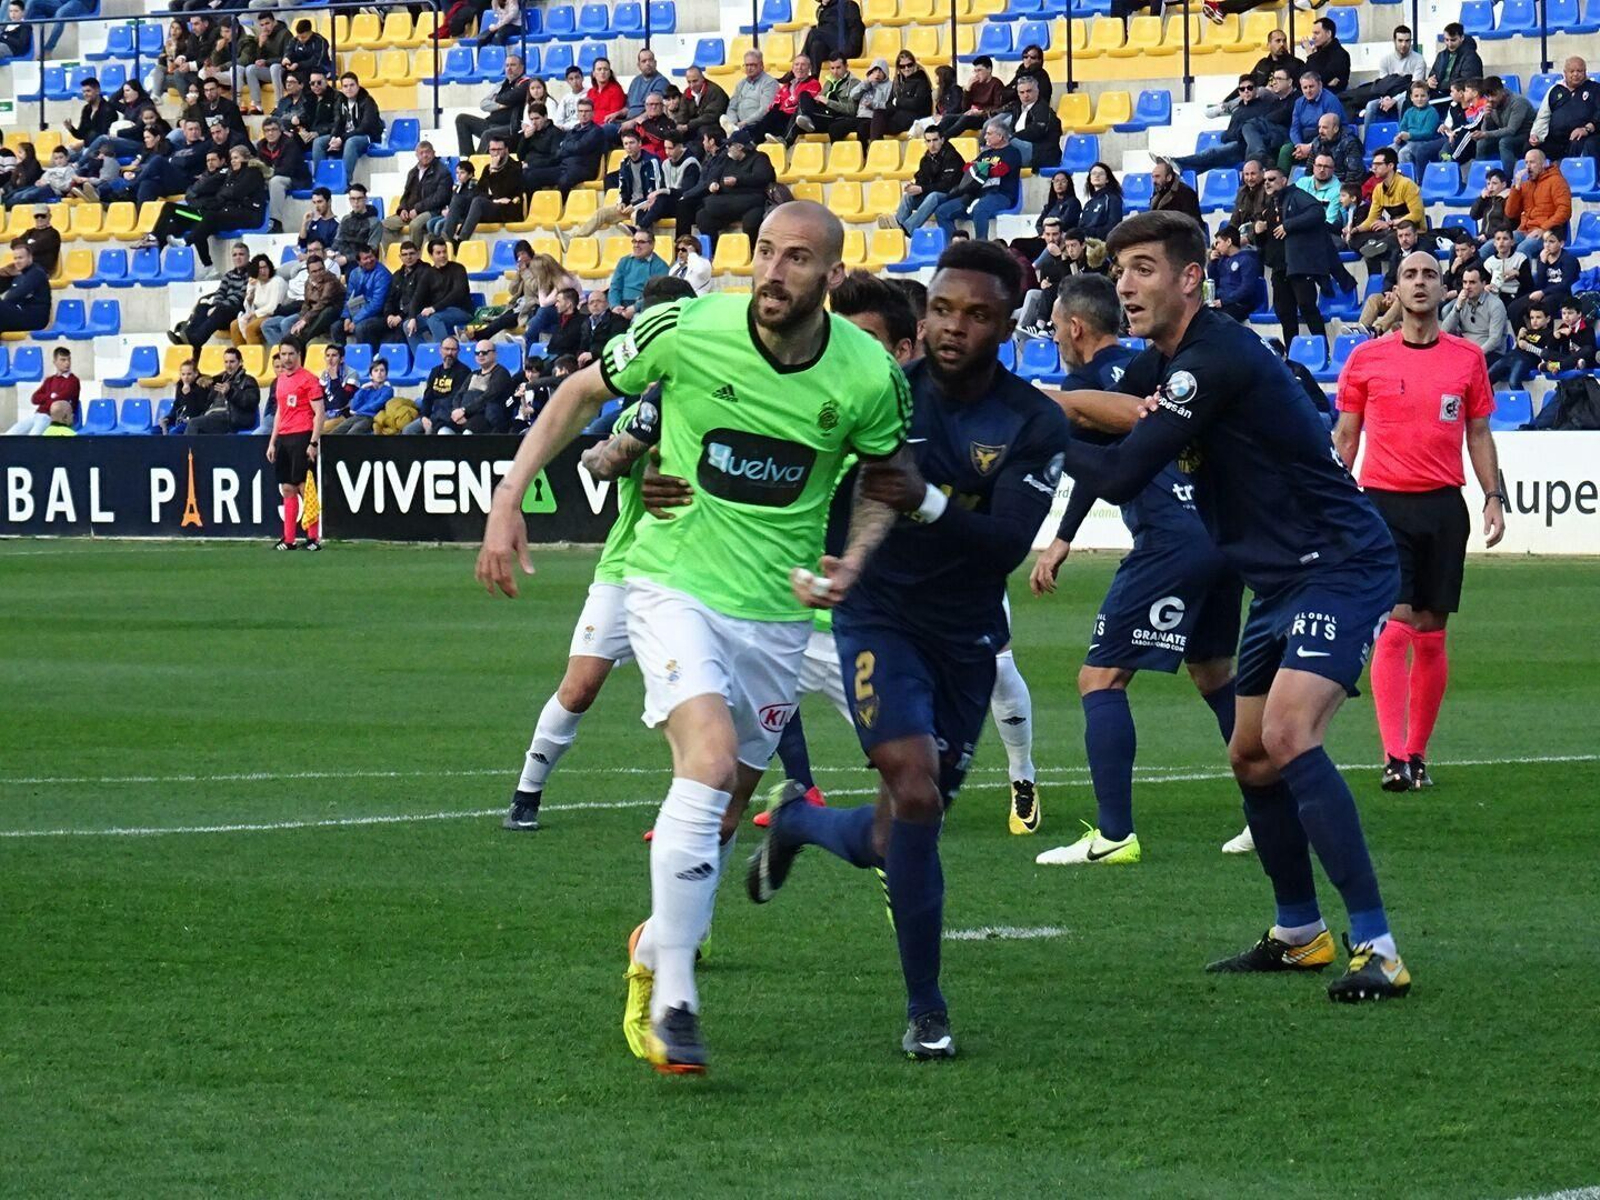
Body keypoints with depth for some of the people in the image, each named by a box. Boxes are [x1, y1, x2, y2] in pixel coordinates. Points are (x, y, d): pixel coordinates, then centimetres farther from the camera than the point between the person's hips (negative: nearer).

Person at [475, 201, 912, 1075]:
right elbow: (581, 394, 4)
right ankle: (672, 1004, -22)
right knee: (710, 754, -26)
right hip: (674, 584, -3)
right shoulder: (686, 331, -13)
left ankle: (657, 947, 39)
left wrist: (854, 559, -7)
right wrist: (509, 499, -1)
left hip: (775, 611, 3)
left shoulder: (869, 378, -9)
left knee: (727, 804, 9)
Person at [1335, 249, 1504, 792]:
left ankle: (1417, 753, 13)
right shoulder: (1366, 358, 3)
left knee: (1431, 636, 5)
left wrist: (1494, 496, 3)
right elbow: (1345, 436, 8)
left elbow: (1479, 434, 13)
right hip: (1383, 503, -2)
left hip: (1443, 505, 2)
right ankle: (1395, 757, -16)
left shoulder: (1468, 357, 8)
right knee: (1393, 629, -12)